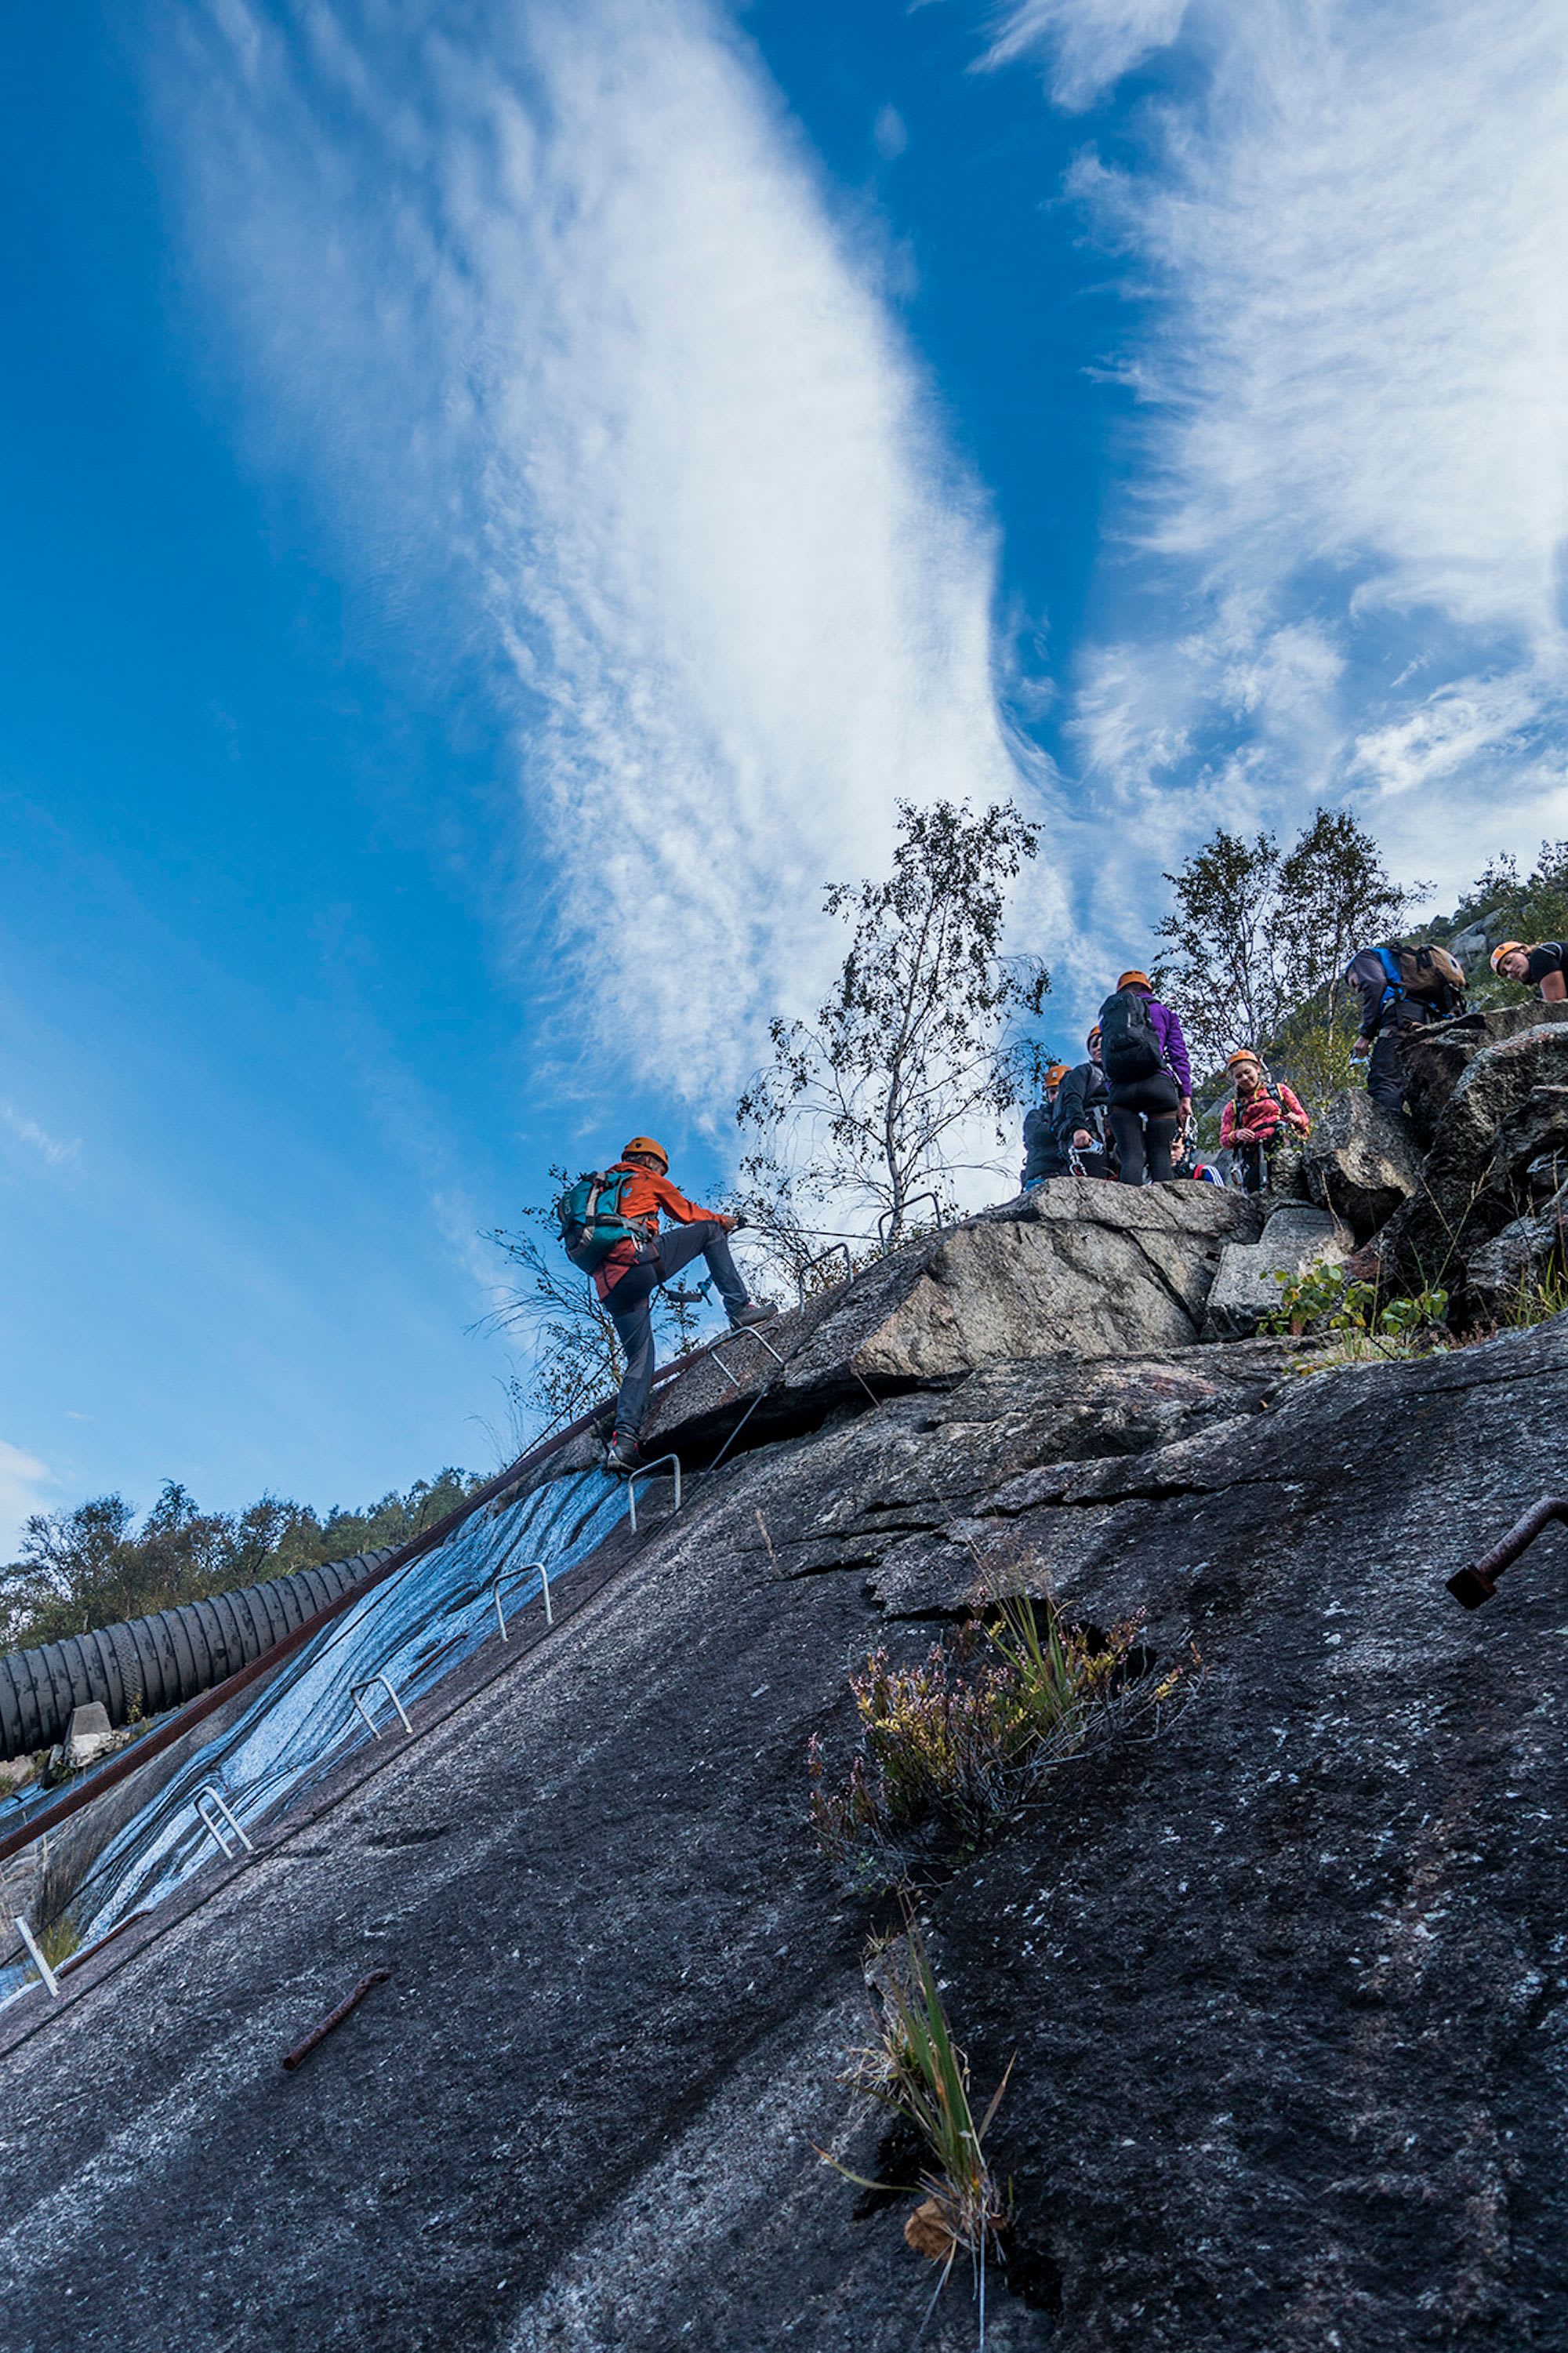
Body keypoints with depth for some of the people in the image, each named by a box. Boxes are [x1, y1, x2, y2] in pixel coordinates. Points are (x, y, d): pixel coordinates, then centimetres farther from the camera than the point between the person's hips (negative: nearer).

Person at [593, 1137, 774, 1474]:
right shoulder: (647, 1179, 17)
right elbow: (687, 1213, 25)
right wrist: (722, 1220, 43)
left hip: (609, 1288, 7)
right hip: (637, 1260, -7)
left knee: (640, 1362, 11)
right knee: (710, 1230, 9)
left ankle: (622, 1440, -5)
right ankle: (740, 1307, 1)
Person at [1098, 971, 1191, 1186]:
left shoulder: (1108, 1014, 26)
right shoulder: (1162, 1011, 20)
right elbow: (1179, 1055, 9)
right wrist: (1185, 1097, 4)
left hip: (1120, 1089, 1)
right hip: (1159, 1085, -1)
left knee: (1131, 1157, -5)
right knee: (1160, 1155, -4)